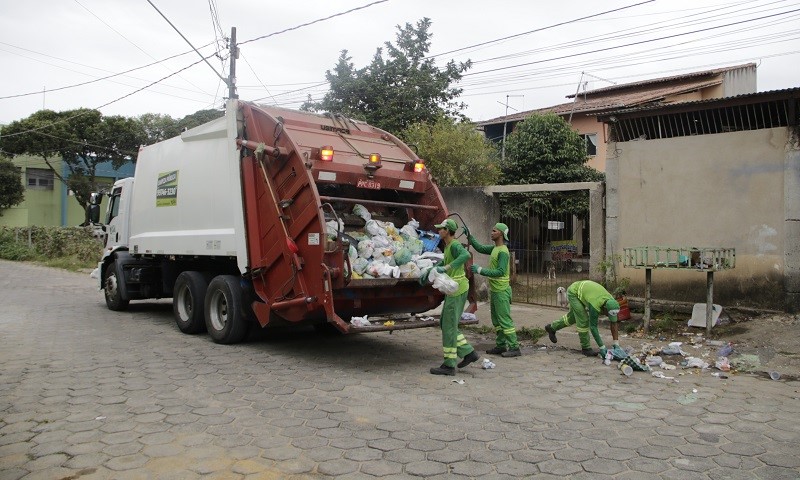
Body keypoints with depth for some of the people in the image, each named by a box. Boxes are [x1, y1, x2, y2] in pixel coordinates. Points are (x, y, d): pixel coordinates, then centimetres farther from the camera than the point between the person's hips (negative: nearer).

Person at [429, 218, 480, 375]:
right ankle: (468, 352, 19)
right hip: (453, 289, 10)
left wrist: (447, 267, -41)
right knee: (447, 324, 14)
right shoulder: (448, 246, 14)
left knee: (449, 326, -4)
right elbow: (445, 263, 27)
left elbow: (466, 255, -37)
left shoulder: (455, 245, -16)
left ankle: (449, 365, 3)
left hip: (457, 289, -10)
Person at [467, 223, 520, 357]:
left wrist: (480, 270, -25)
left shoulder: (503, 252, -18)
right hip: (494, 290, 10)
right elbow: (480, 248, 22)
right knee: (496, 319, 13)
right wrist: (469, 236, 15)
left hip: (501, 291, -10)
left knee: (505, 319, -7)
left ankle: (514, 348, -2)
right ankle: (500, 346, 19)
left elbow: (500, 272, -26)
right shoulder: (495, 248, 10)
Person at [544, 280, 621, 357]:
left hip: (581, 290, 8)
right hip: (573, 292, -8)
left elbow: (614, 324, -11)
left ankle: (552, 327, 39)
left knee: (573, 317, 21)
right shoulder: (595, 306, -38)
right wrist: (602, 347, -29)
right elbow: (593, 327, -31)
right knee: (583, 320, -14)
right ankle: (586, 348, -1)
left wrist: (616, 344, -14)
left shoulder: (612, 302, -20)